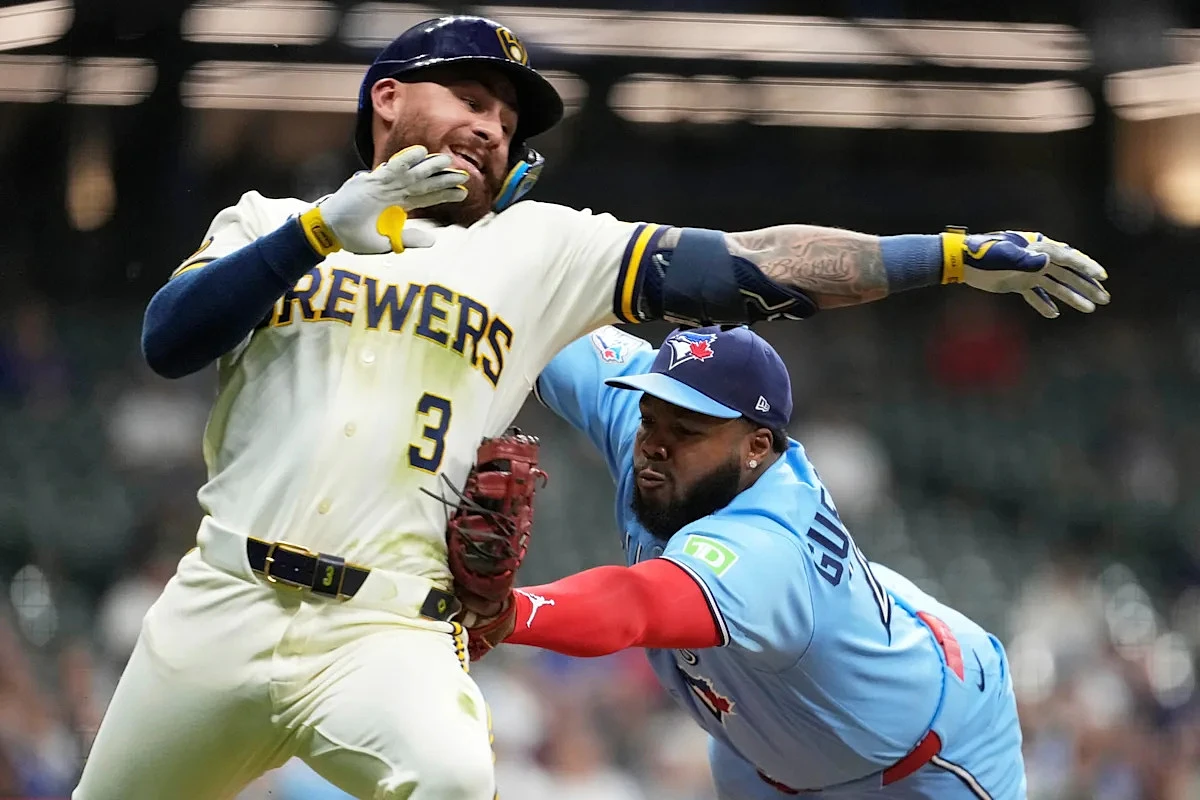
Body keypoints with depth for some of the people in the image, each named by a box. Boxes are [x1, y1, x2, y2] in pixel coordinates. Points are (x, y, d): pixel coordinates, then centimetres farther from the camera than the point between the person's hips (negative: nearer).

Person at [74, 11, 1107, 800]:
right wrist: (329, 224, -12)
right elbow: (167, 340, -2)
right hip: (222, 606, 1)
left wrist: (963, 254, 3)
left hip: (387, 633, -1)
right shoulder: (269, 224, 16)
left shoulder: (539, 248, 16)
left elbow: (748, 265, 10)